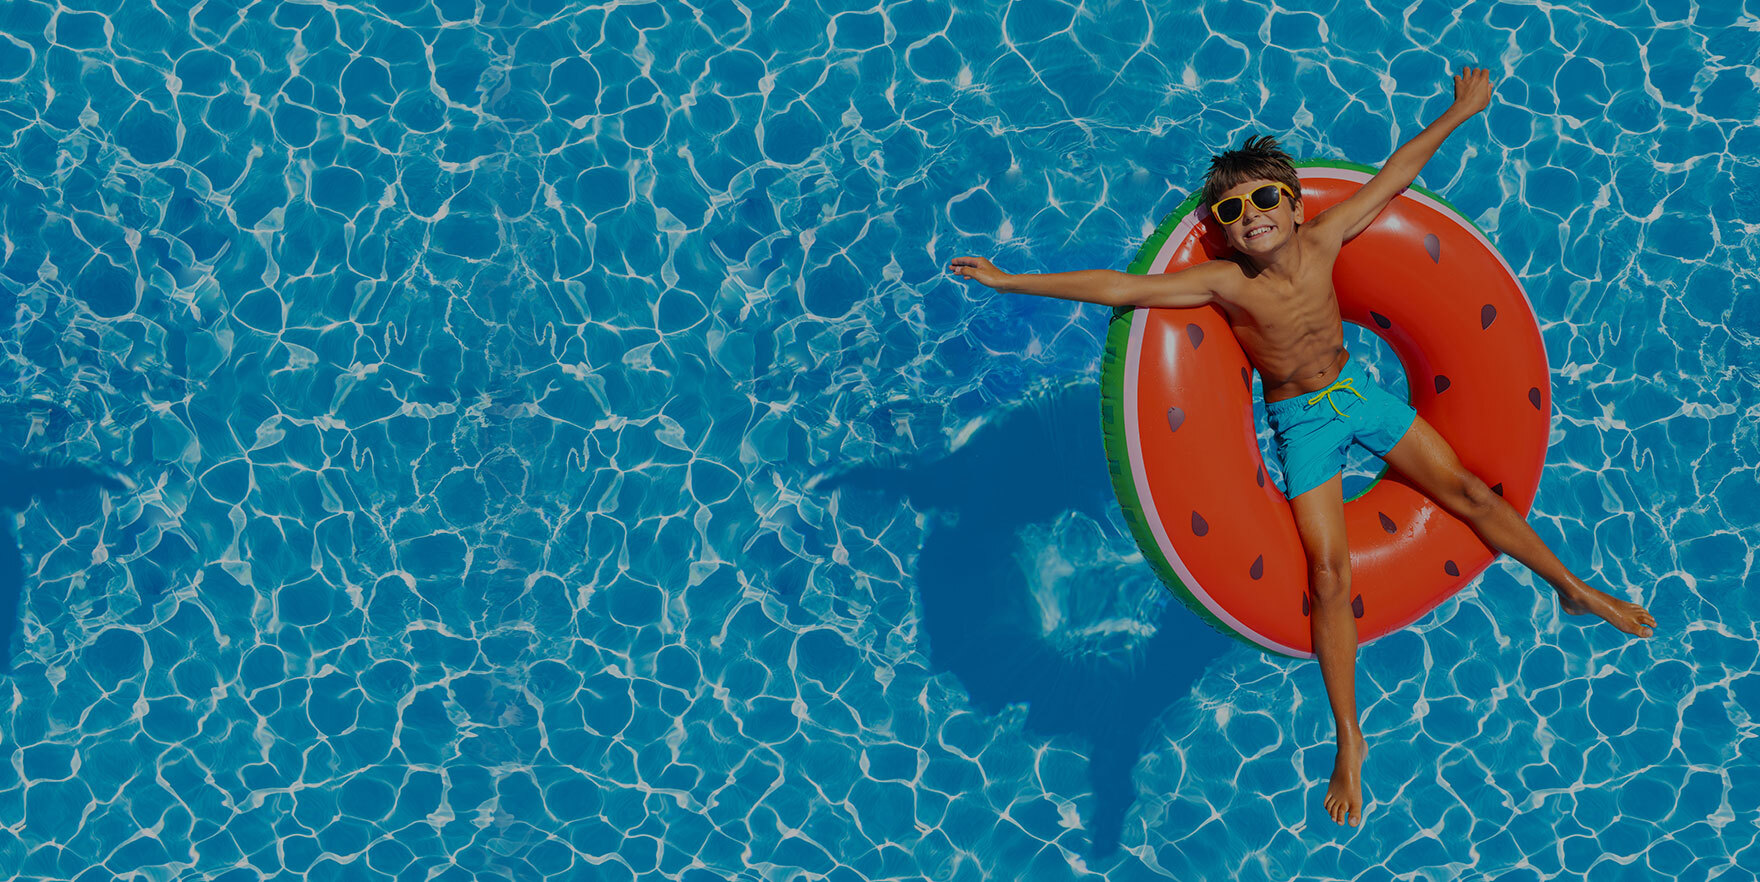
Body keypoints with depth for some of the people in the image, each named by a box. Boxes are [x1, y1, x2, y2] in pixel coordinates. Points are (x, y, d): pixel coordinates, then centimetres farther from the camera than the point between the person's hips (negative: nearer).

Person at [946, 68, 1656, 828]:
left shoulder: (1322, 239, -14)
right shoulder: (1224, 283, -23)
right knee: (1327, 570, -10)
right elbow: (1116, 288, -26)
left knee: (1467, 490, 4)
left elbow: (1390, 175, -2)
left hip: (1356, 392, 3)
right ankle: (1349, 743, -3)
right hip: (1301, 424, -3)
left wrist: (1458, 113, 6)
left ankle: (1576, 591, 25)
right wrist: (1013, 281, -30)